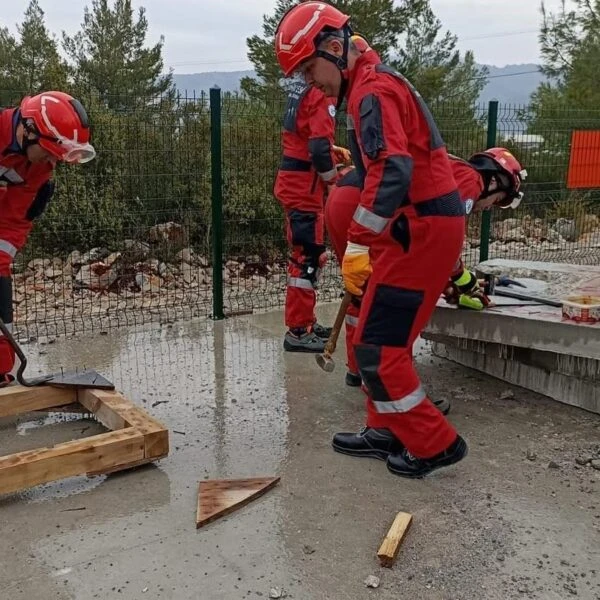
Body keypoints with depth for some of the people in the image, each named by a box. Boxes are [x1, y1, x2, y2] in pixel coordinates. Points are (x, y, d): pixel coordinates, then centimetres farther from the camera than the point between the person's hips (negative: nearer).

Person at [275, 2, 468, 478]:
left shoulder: (373, 90, -13)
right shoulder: (377, 83, 19)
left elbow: (393, 173, -28)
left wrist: (357, 245, -27)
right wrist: (367, 242, 21)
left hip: (422, 231, -10)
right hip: (423, 226, 10)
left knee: (377, 346, -5)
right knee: (382, 336, 16)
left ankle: (435, 445, 7)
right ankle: (387, 432, 26)